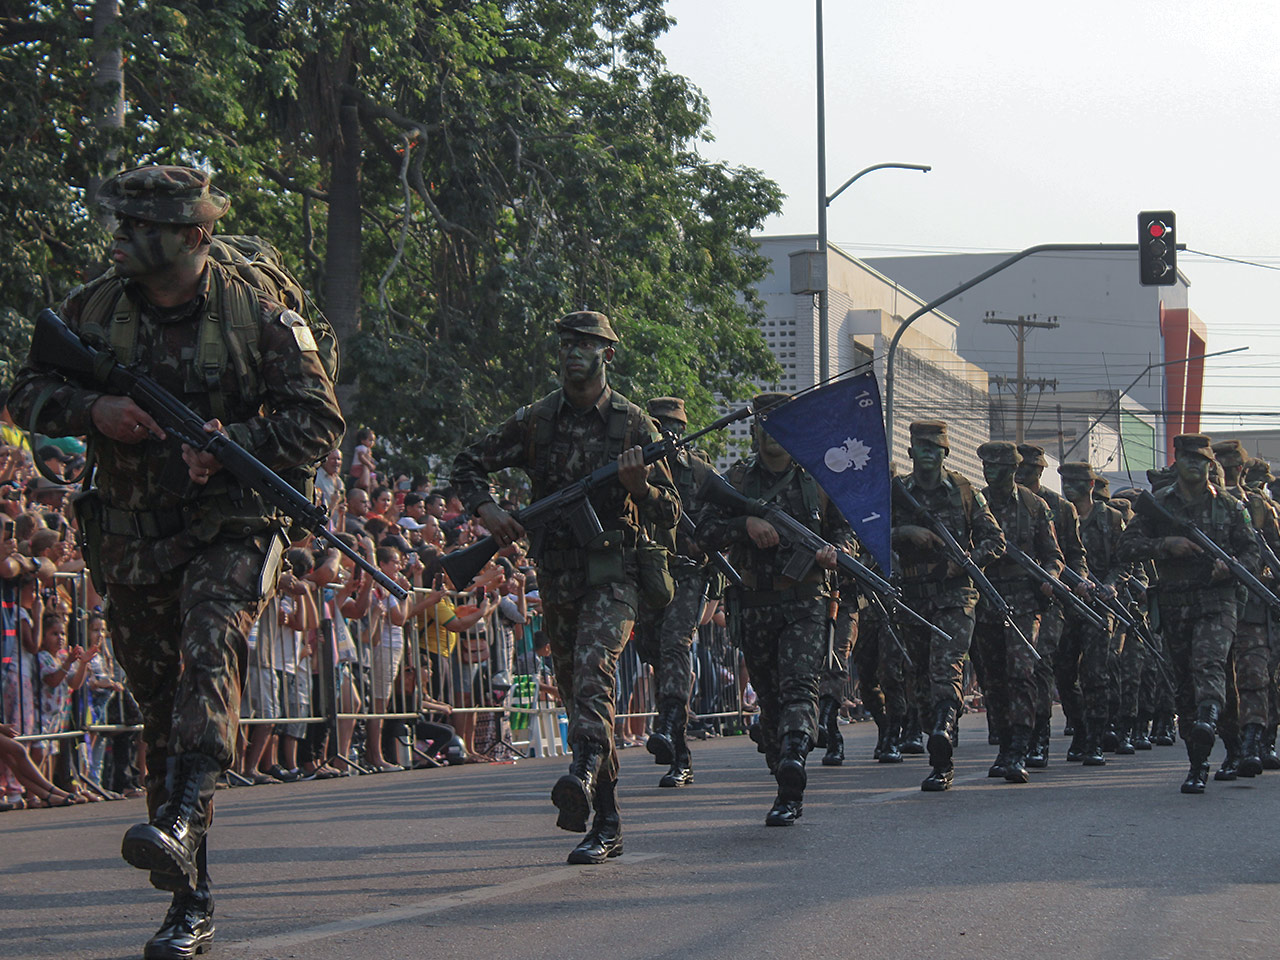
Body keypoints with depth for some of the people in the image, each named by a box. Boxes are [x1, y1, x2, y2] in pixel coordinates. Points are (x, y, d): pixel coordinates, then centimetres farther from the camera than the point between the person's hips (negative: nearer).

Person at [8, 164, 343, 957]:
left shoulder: (257, 317, -6)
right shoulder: (93, 309, 2)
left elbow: (320, 421, -4)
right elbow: (30, 394, 7)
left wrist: (232, 441, -20)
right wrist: (91, 410, -14)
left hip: (231, 527, -3)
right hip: (132, 539, 3)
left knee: (210, 649, -32)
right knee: (161, 710, 5)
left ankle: (182, 819, -47)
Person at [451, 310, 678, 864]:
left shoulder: (634, 424, 0)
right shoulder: (535, 422, 6)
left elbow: (669, 516, 2)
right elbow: (468, 464, 15)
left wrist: (639, 486, -19)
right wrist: (485, 509, -5)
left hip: (613, 573, -4)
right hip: (556, 577, 4)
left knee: (593, 667, -29)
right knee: (573, 692, 6)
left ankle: (584, 775, -46)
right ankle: (606, 823, 12)